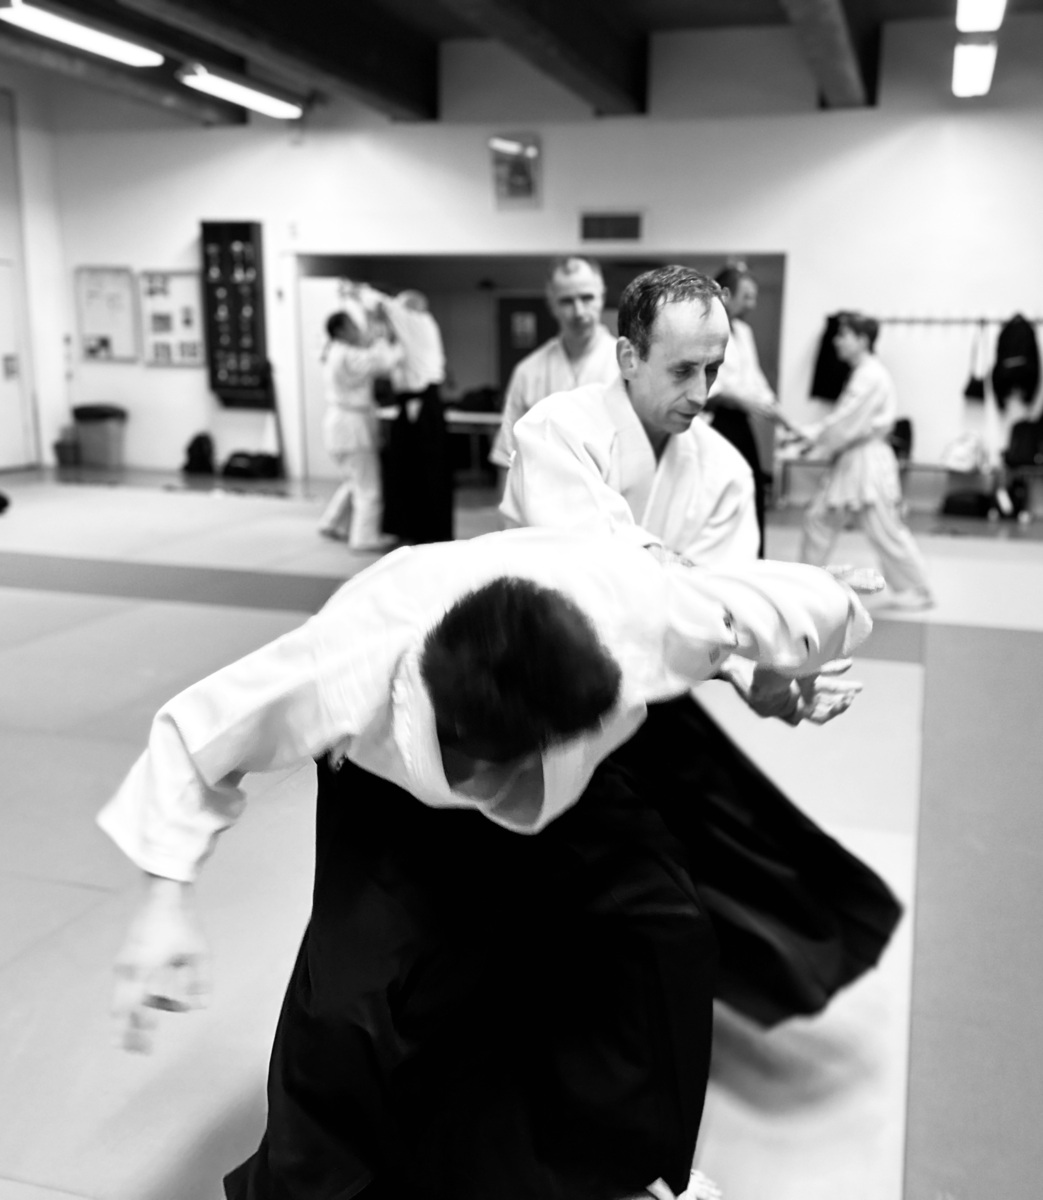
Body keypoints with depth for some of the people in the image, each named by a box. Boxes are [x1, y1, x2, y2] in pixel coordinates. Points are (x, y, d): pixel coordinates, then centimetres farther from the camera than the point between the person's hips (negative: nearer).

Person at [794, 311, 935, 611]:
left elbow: (849, 421, -21)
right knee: (818, 516, 11)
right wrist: (810, 433, 3)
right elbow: (843, 418, 14)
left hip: (869, 461, -10)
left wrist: (814, 439, -10)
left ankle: (917, 592, 10)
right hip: (848, 462, 10)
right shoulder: (861, 373, 13)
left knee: (886, 531, -3)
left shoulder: (872, 375, -17)